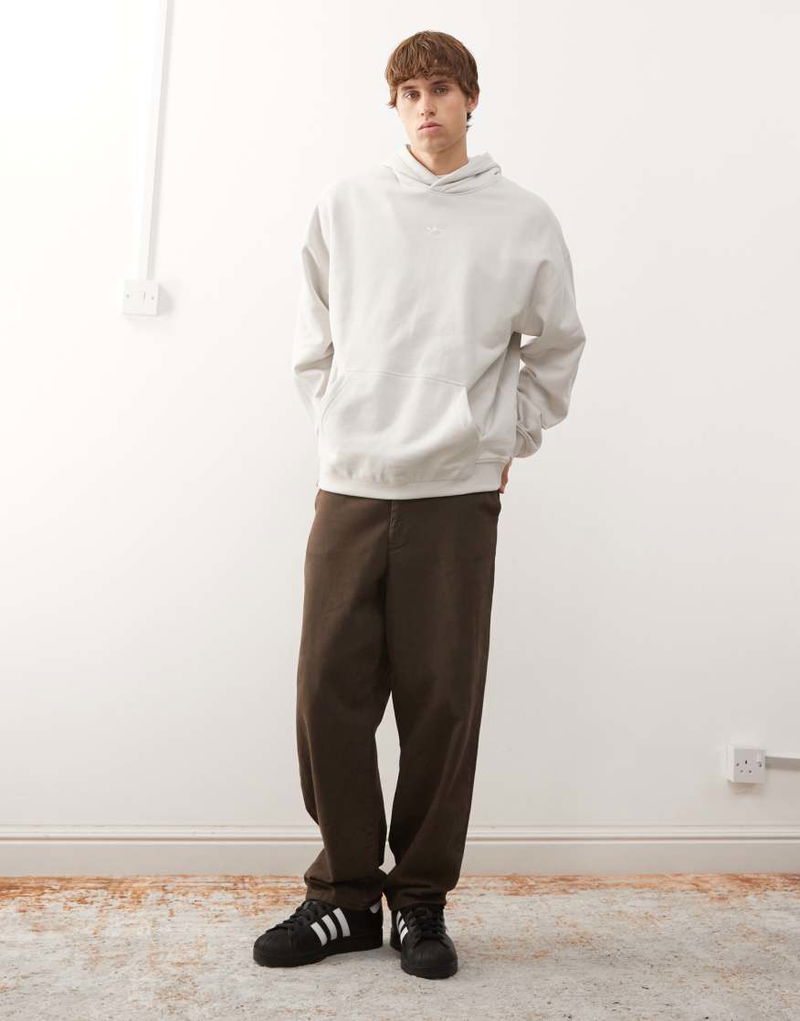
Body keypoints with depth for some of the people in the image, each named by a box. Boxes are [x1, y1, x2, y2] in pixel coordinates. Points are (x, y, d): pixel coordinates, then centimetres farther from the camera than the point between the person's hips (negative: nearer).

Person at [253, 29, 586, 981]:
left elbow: (556, 346, 17)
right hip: (350, 485, 1)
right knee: (330, 693, 0)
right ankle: (346, 892, 17)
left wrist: (510, 439, 12)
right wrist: (337, 434, 9)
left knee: (442, 701, 1)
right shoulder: (346, 205, 10)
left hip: (459, 492, -1)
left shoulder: (524, 219, 8)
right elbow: (314, 341, 15)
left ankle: (422, 899, 17)